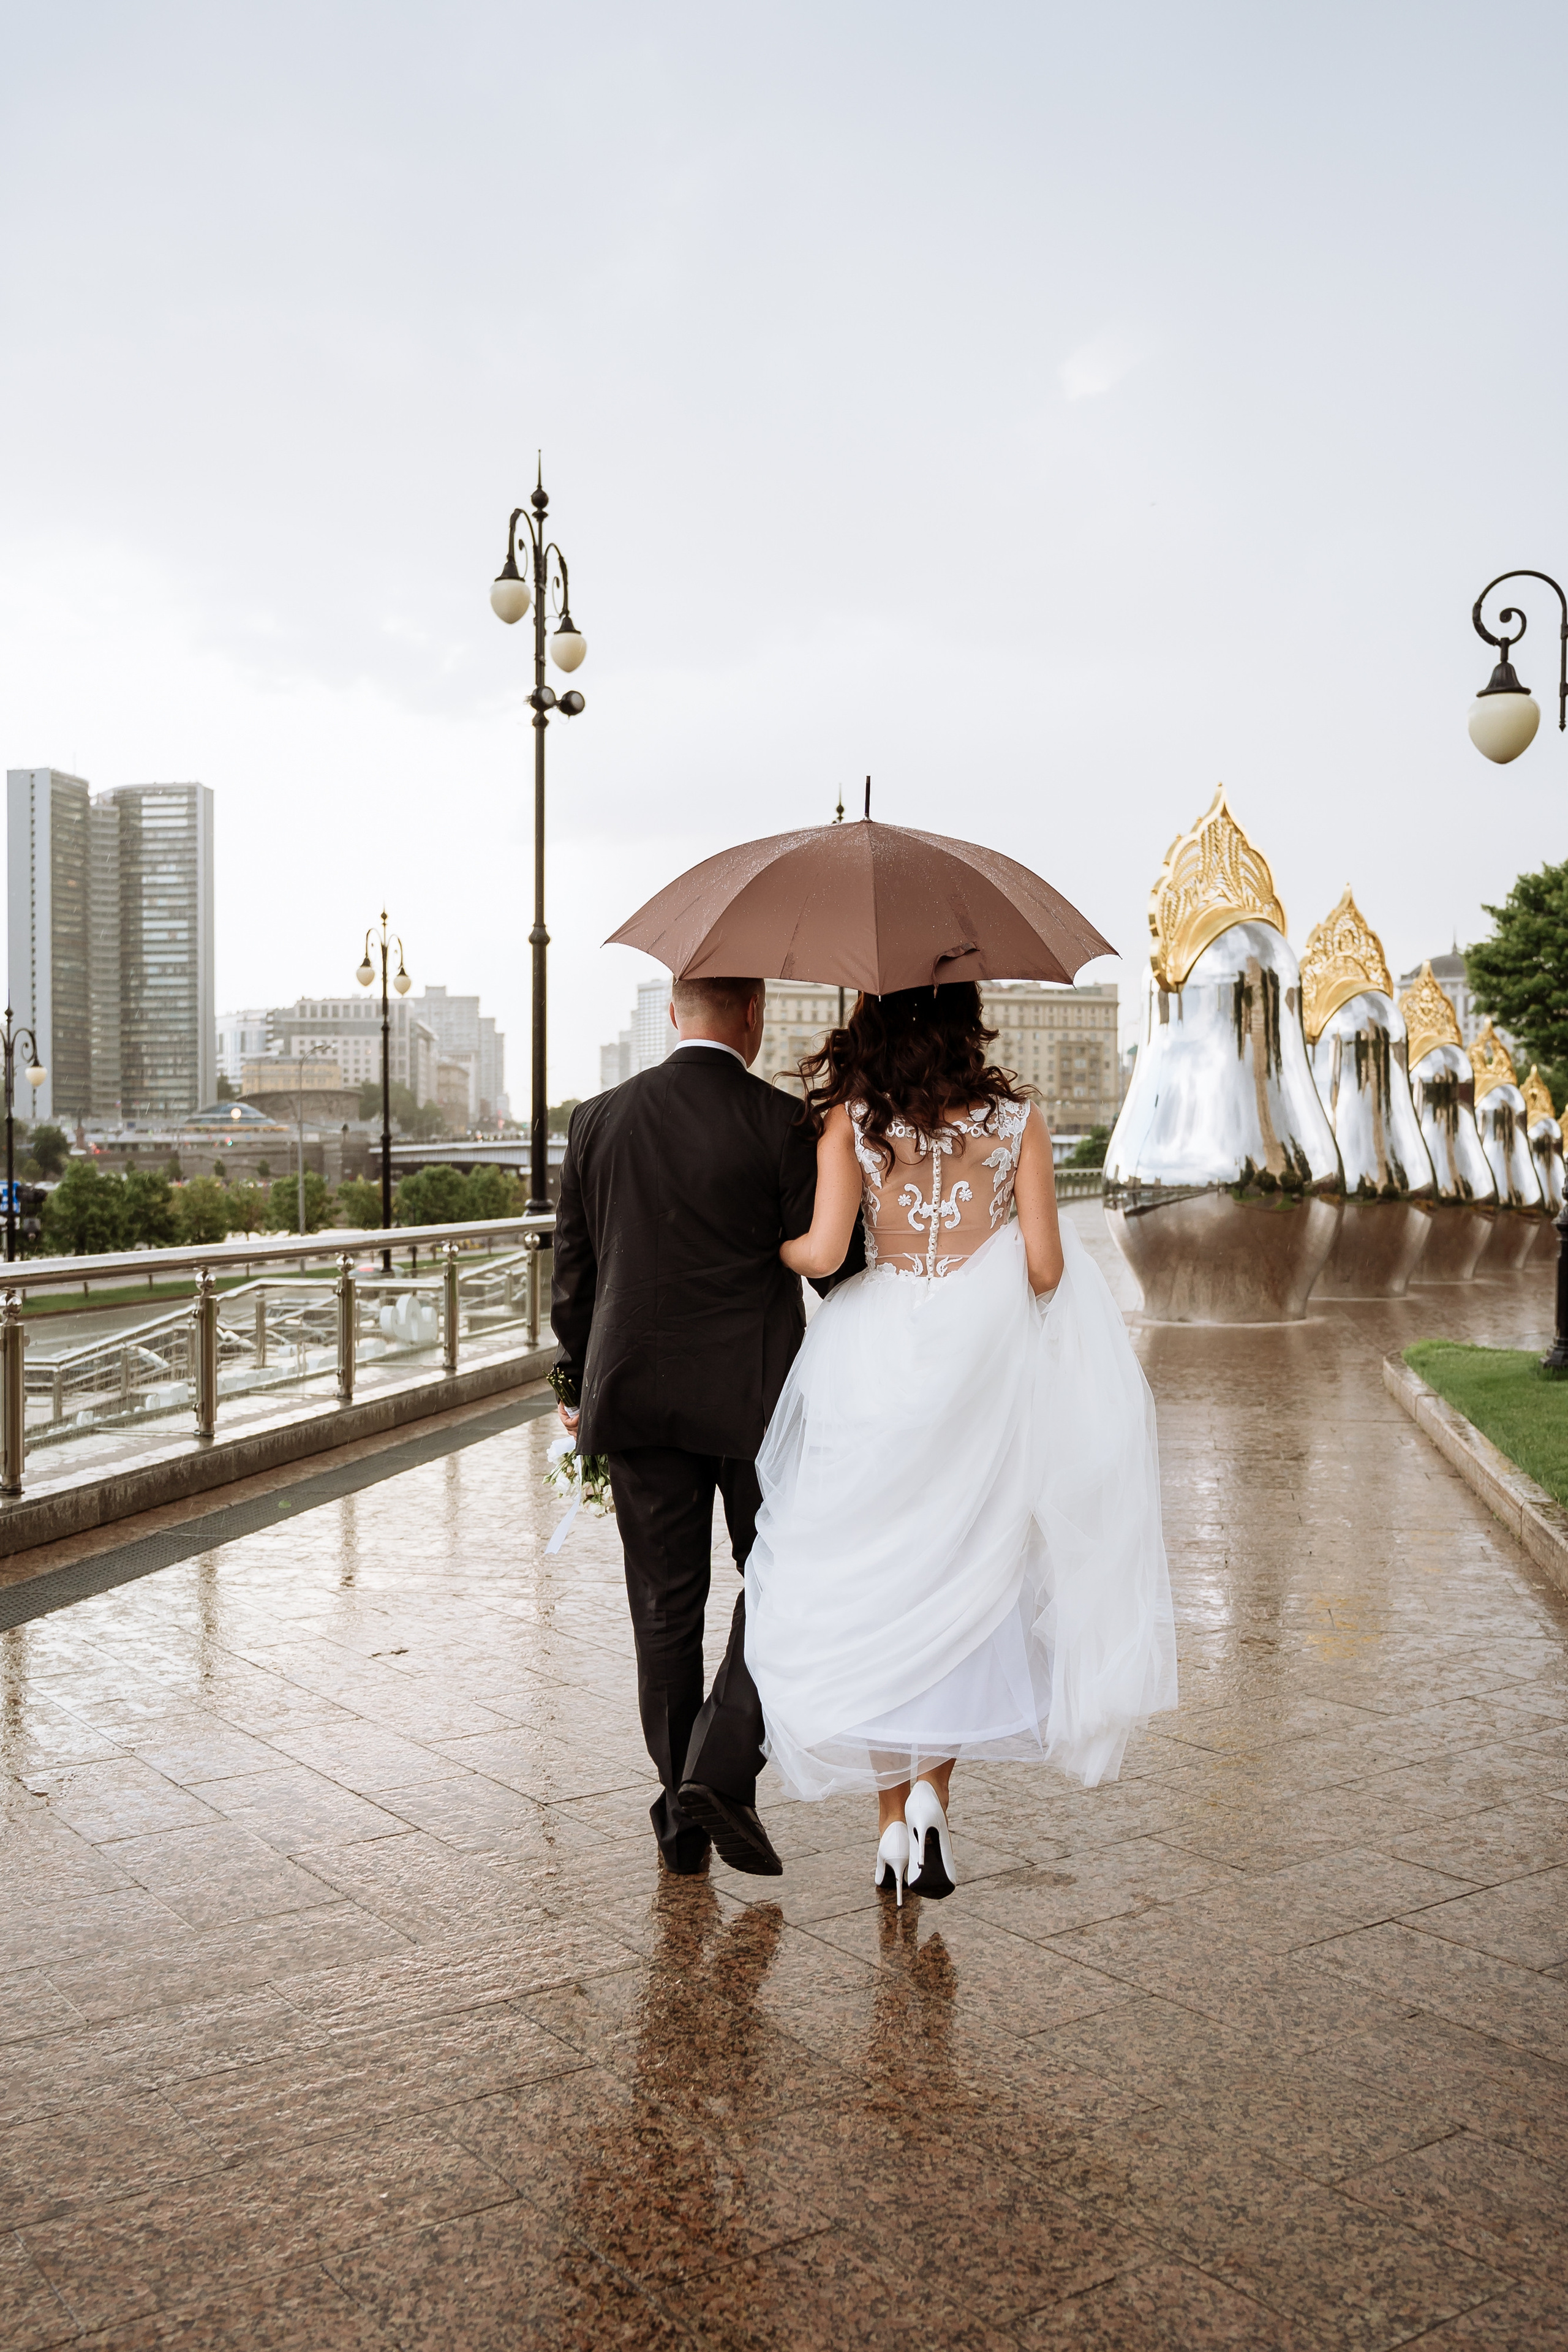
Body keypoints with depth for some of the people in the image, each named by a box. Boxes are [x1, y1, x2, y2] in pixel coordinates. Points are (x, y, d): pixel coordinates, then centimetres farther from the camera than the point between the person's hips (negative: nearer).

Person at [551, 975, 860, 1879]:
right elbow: (831, 1263, -6)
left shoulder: (598, 1120, 2)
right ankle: (722, 1773, 0)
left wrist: (579, 1385, 18)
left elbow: (573, 1273, 7)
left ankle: (681, 1813, 20)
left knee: (666, 1604, 12)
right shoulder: (784, 1125, -10)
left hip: (635, 1391, 4)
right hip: (754, 1396, -3)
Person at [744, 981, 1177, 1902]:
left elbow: (823, 1250, -12)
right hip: (985, 1368, 0)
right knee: (970, 1577, 14)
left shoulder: (852, 1117, -3)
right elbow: (1044, 1269, -4)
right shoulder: (1017, 1117, -2)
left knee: (878, 1583, 11)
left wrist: (761, 1245, 9)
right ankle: (932, 1788, 2)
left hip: (877, 1360, 0)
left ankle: (892, 1818, 15)